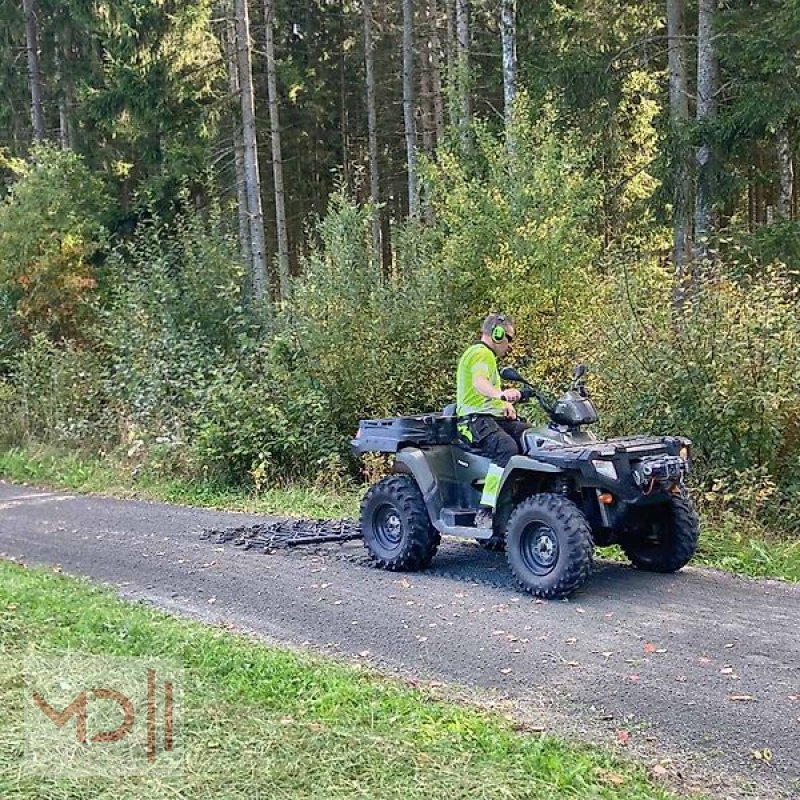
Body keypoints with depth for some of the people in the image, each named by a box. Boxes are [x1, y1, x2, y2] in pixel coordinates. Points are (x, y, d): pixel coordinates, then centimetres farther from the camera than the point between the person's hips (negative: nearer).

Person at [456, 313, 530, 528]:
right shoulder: (481, 353, -7)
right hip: (475, 419, -10)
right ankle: (485, 512, -35)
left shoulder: (487, 355, 28)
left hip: (494, 418, 10)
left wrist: (505, 404, 20)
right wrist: (501, 394, -48)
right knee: (507, 448, -33)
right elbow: (478, 383, -29)